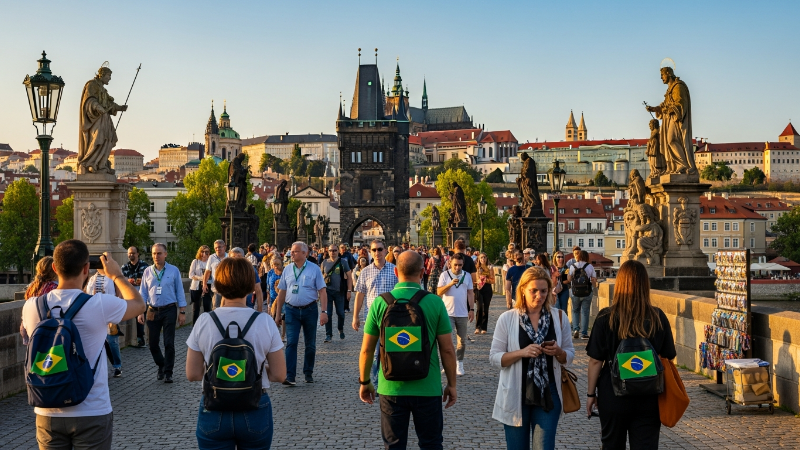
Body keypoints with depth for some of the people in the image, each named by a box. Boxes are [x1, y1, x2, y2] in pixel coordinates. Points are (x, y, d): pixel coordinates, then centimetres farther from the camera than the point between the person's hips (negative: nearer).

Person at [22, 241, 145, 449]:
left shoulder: (31, 307, -7)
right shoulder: (100, 305, -16)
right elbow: (139, 304, 4)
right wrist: (116, 275, 17)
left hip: (48, 414, 3)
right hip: (92, 415, -3)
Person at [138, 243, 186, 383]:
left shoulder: (173, 270, -1)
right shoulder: (147, 272, 5)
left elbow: (180, 292, 0)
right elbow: (143, 293, 7)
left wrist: (182, 312, -4)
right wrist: (141, 312, -1)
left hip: (169, 310, -3)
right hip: (152, 311, 3)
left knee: (169, 343, -2)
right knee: (153, 343, 8)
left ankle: (168, 372, 9)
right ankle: (161, 366, 31)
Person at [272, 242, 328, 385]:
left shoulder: (314, 269, -2)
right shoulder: (287, 270, 5)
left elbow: (322, 291, -4)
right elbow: (282, 293, 9)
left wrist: (324, 312, -13)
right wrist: (277, 313, 8)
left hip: (310, 310, -1)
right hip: (292, 310, 1)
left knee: (310, 344, 9)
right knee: (291, 343, -9)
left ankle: (308, 373, 23)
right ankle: (289, 376, -12)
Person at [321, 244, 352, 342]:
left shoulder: (343, 262, 0)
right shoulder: (325, 263, 5)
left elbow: (349, 277, 1)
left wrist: (349, 290, -5)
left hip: (339, 291, -1)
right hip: (327, 291, 1)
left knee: (340, 312, 5)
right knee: (328, 313, -1)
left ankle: (341, 329, 31)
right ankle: (328, 334, 7)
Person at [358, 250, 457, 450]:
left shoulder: (380, 303, -6)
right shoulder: (435, 303, -9)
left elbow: (367, 349, -1)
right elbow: (447, 349, -5)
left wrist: (364, 382, 14)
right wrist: (452, 384, 8)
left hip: (391, 388, 1)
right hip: (427, 388, -1)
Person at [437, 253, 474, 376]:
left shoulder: (467, 275, 7)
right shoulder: (445, 275, 0)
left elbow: (470, 293, 8)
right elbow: (439, 292, -6)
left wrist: (472, 309, 1)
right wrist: (450, 284, -20)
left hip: (463, 313, 3)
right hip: (448, 313, -3)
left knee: (462, 340, 7)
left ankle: (459, 363, 18)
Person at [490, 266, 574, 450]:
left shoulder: (559, 317, 1)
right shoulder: (507, 318, -5)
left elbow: (569, 356, 7)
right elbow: (494, 358, -5)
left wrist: (558, 352, -15)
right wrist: (522, 352, -21)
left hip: (548, 394, 1)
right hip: (516, 396, -1)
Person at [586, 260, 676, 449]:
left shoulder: (606, 317, -12)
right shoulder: (658, 317, -7)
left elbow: (595, 361, -10)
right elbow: (667, 357, 0)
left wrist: (591, 393, 2)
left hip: (613, 397, -1)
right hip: (648, 399, 1)